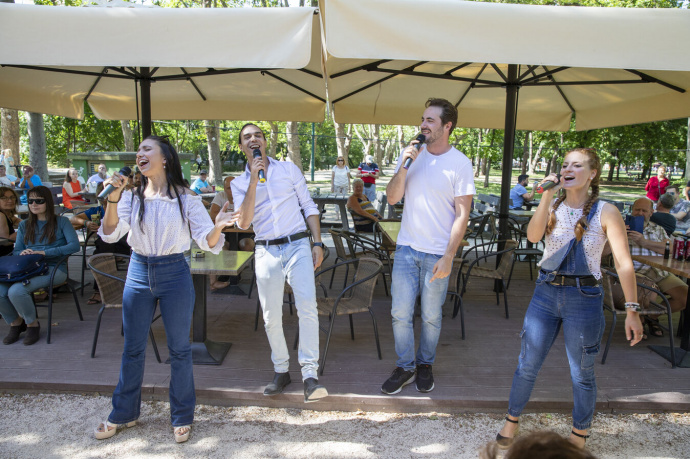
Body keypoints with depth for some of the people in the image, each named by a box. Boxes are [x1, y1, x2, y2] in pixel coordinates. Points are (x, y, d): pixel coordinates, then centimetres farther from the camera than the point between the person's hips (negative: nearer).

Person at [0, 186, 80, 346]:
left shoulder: (61, 222, 6)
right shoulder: (24, 225, 21)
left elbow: (74, 245, -9)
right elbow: (16, 250, 18)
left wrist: (44, 252, -15)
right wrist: (22, 253, -8)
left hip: (53, 268, -5)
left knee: (16, 290, -30)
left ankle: (32, 324, -2)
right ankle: (15, 323, 6)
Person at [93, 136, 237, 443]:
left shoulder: (186, 199, -6)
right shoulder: (131, 197, 2)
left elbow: (208, 243, -9)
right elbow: (110, 235, -11)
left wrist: (217, 227, -31)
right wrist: (113, 198, -25)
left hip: (175, 274, -3)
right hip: (139, 273, 3)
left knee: (179, 349, 7)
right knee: (132, 348, 14)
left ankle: (182, 417, 25)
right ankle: (124, 413, 34)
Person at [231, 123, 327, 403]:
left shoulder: (289, 169, 7)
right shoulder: (239, 183, 8)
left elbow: (309, 207, 8)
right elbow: (243, 223, -8)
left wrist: (318, 243, -1)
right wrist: (254, 181, -13)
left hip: (298, 246, -1)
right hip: (266, 252, 2)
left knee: (307, 308, -16)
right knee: (271, 318, 5)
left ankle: (310, 375, -9)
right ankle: (281, 371, 23)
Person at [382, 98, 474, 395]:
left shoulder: (460, 163, -7)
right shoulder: (412, 154, 4)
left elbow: (462, 214, -8)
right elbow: (392, 198, 0)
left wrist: (448, 256, -14)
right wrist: (404, 165, -14)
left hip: (438, 253, -3)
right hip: (407, 248, 3)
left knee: (431, 316, 11)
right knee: (400, 313, 6)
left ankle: (425, 365, 32)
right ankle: (405, 367, 24)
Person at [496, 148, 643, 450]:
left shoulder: (606, 213, -6)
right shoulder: (552, 206, 3)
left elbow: (624, 263, -7)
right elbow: (533, 236, -16)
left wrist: (632, 310, -11)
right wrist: (547, 195, -22)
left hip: (584, 298, -2)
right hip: (546, 292, 3)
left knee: (582, 374, 10)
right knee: (527, 365, 10)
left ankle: (579, 437, 32)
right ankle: (511, 422, 30)